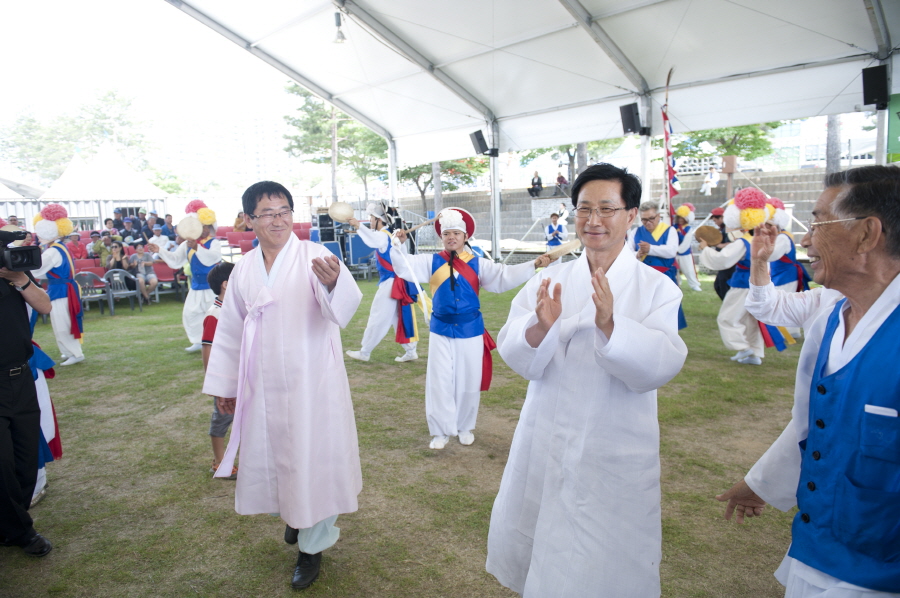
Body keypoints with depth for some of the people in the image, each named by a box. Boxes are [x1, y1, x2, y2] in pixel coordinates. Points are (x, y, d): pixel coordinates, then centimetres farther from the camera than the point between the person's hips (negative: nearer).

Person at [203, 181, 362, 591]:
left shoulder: (313, 256, -12)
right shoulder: (244, 268, 3)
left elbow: (345, 302, -30)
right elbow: (230, 329, 11)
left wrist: (333, 282, -54)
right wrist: (223, 384, 15)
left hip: (312, 383, -5)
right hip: (263, 385, 5)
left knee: (313, 459, 4)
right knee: (269, 455, 18)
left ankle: (313, 545, 25)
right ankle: (292, 514, 47)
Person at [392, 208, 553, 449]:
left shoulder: (478, 264, 0)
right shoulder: (431, 262, 0)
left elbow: (504, 276, -4)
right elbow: (404, 267, -3)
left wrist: (534, 265, -14)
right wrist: (399, 245, -20)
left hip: (470, 330, 1)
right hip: (441, 331, 0)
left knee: (468, 382, 10)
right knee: (440, 382, 4)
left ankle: (465, 427, 29)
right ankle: (441, 431, 18)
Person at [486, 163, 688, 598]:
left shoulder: (656, 287, -6)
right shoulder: (550, 280, 0)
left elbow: (661, 366, -20)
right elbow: (518, 358, -8)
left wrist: (609, 325, -36)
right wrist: (540, 327, -29)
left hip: (615, 453, -2)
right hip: (544, 443, 3)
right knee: (526, 546, 17)